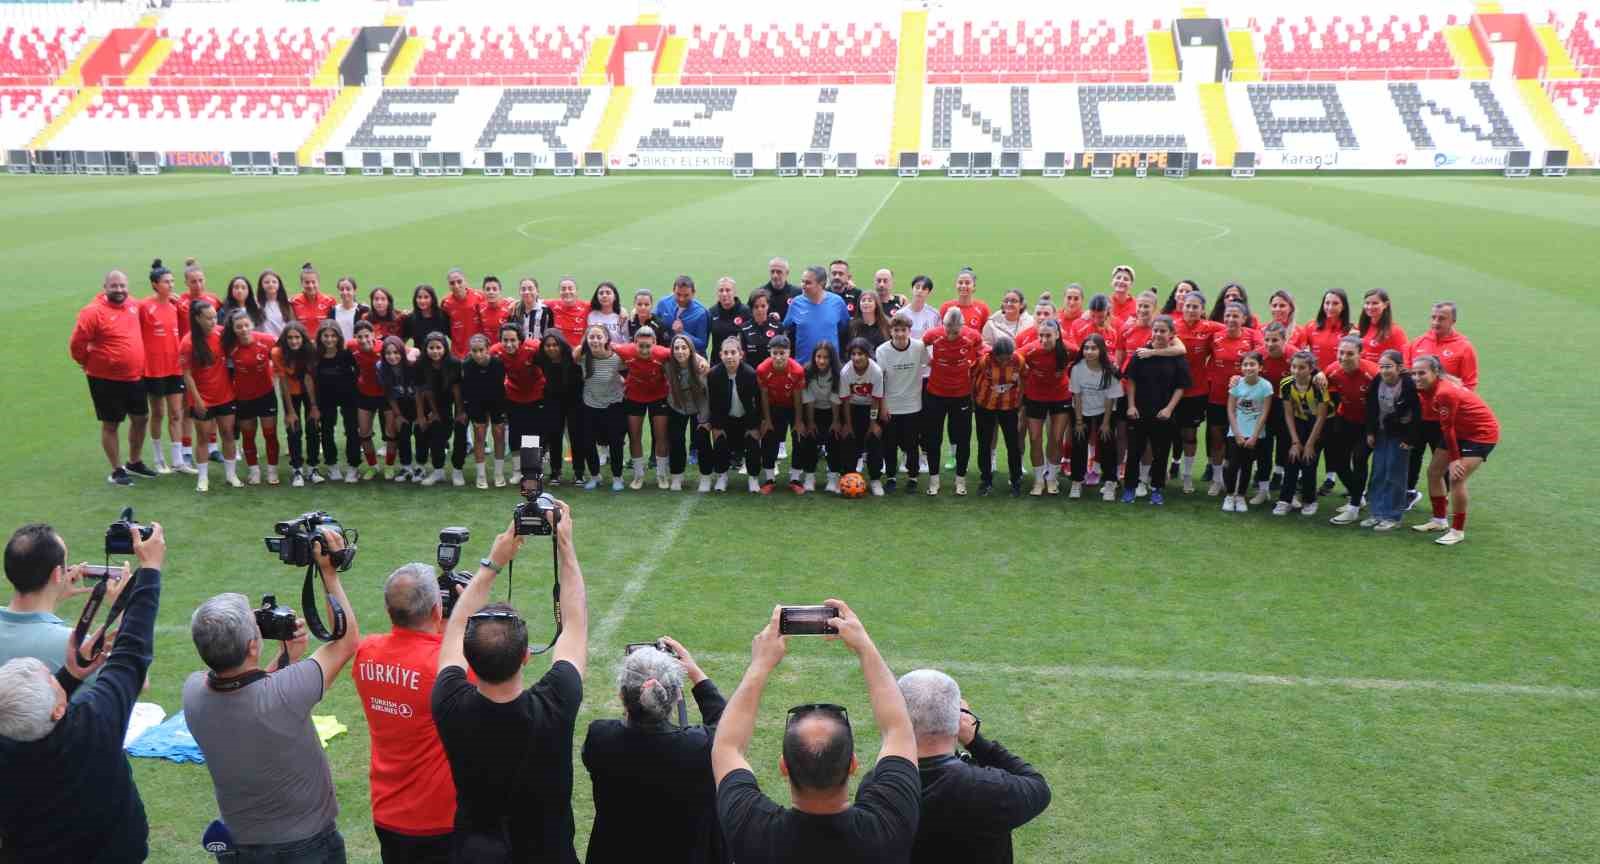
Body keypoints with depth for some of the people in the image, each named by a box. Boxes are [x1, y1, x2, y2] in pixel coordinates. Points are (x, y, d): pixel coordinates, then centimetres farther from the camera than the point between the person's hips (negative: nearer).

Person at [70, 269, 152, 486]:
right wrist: (89, 364, -2)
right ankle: (117, 471, 15)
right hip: (106, 380, -7)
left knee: (141, 418, 15)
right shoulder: (93, 312, -17)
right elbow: (76, 344, -15)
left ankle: (134, 462, 34)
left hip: (135, 377, 7)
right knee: (111, 425, 5)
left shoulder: (133, 306, 3)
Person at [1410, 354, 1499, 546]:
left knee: (1456, 477, -17)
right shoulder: (1429, 388, -5)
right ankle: (1439, 520, 25)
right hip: (1461, 432, 10)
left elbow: (1447, 428, -23)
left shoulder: (1444, 393, -30)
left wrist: (1454, 459, -18)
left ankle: (1458, 531, -5)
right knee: (1433, 472, 11)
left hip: (1482, 432, -10)